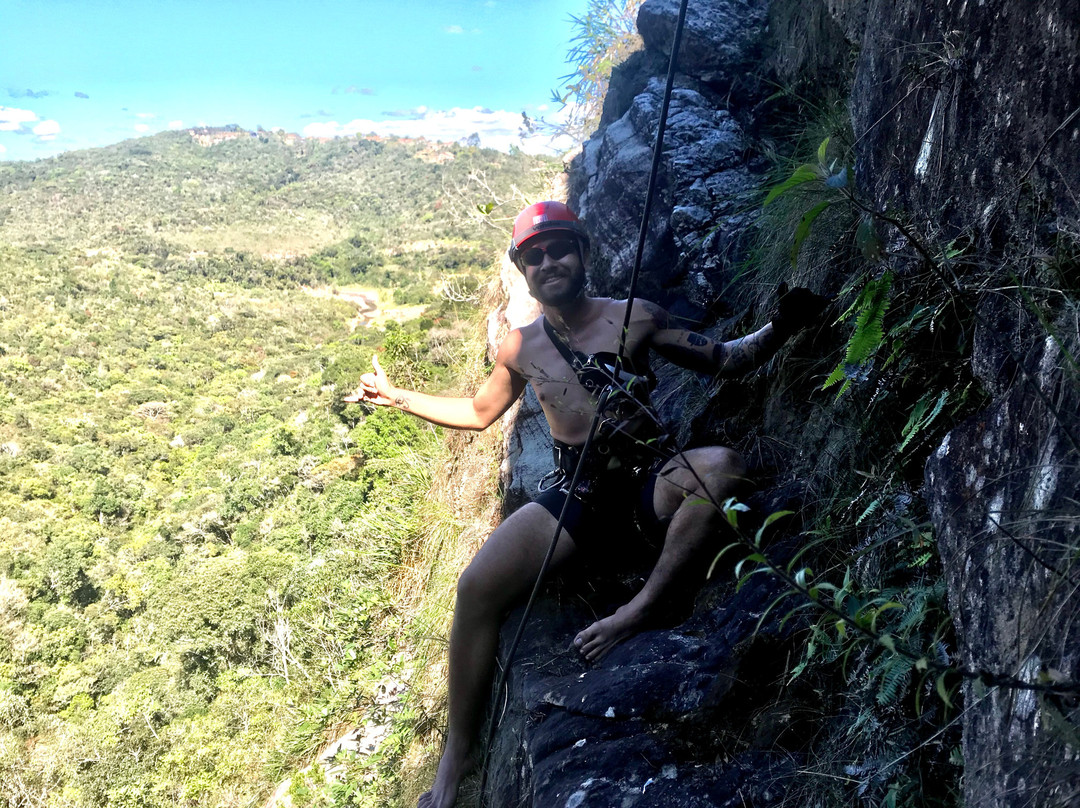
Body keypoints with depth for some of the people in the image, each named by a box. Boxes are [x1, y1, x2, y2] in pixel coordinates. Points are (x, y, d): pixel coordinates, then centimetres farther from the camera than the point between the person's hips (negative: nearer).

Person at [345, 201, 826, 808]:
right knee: (477, 587, -21)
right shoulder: (521, 349, 12)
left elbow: (726, 360, 9)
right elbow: (480, 412, 29)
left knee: (722, 464, -35)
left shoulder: (635, 318, 4)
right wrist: (398, 398, 24)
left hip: (652, 480, -1)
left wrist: (780, 328, -9)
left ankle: (644, 609, -28)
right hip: (576, 495, 2)